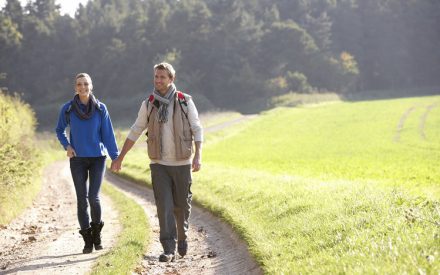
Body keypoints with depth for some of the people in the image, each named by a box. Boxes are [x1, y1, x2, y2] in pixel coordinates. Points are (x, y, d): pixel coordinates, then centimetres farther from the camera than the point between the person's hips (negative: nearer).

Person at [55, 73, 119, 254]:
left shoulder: (100, 108, -1)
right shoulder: (68, 109, 0)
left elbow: (108, 134, 0)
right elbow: (60, 130, 14)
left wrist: (115, 157, -6)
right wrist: (66, 145, -3)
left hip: (97, 158, -1)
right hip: (78, 159, 1)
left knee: (93, 197, -9)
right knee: (82, 199, 0)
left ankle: (96, 231, 16)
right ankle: (88, 240, 10)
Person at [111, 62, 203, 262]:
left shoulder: (185, 102, -5)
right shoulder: (148, 104, 1)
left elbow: (197, 130, -5)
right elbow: (135, 132, 8)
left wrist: (198, 156, -19)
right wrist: (120, 158, 8)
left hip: (182, 163, -1)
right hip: (159, 164, 1)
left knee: (181, 205, 10)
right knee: (164, 206, -8)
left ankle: (182, 235, 38)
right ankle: (169, 250, -8)